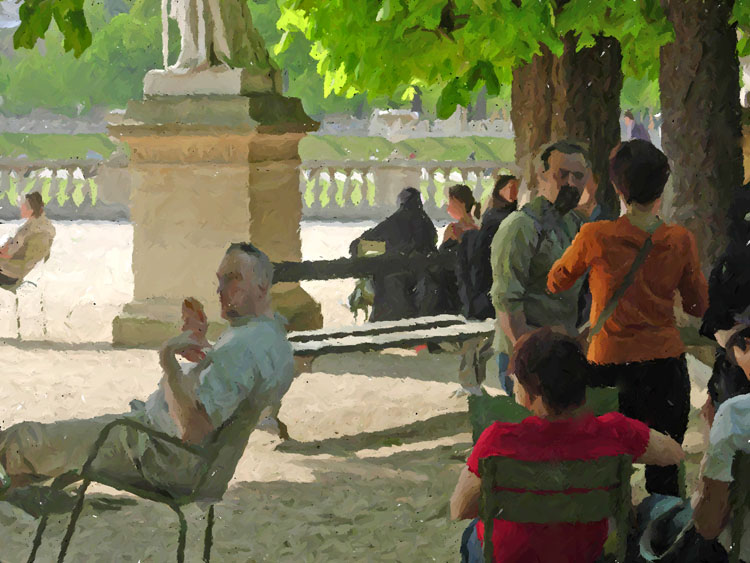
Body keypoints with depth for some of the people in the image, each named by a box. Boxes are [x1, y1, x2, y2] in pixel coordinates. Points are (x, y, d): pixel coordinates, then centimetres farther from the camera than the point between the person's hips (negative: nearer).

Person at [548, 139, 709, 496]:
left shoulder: (596, 237, -10)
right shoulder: (680, 240, -5)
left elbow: (556, 283, 8)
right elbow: (698, 306, 8)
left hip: (612, 365, -2)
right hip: (667, 366, 2)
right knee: (664, 476, 10)